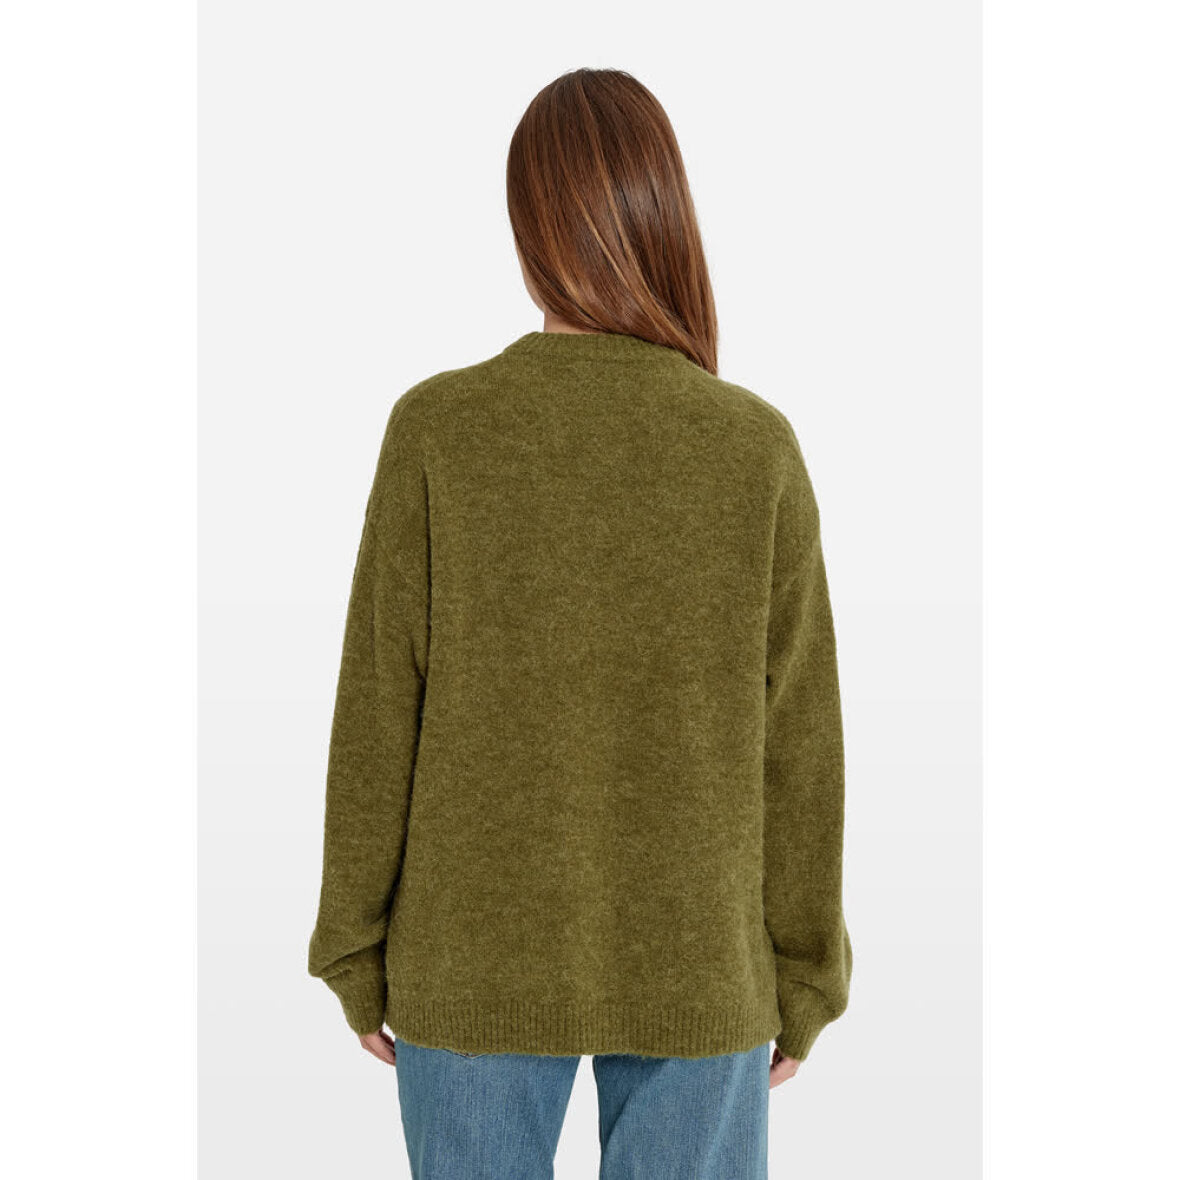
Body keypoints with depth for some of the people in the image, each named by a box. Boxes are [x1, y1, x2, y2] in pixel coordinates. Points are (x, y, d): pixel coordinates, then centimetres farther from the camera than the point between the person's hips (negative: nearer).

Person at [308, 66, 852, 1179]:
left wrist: (356, 954, 5)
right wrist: (804, 974, 7)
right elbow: (797, 744, -5)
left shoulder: (436, 429, -12)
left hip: (473, 965, 0)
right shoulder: (759, 445, -10)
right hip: (698, 970, 1)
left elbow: (377, 720, -7)